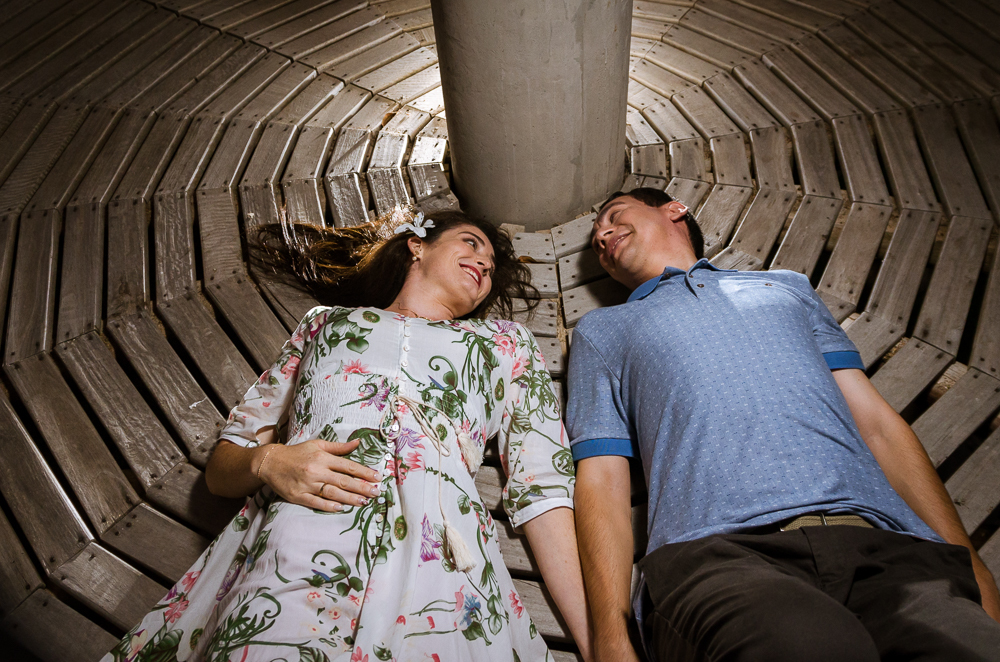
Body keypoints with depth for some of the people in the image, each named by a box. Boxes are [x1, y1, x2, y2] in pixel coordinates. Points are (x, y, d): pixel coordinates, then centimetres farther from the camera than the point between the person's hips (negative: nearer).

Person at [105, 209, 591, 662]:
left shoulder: (505, 340, 21)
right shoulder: (325, 322, 23)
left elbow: (542, 489, 10)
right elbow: (221, 467, 20)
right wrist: (268, 462, -4)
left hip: (436, 566, 0)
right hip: (289, 555, 1)